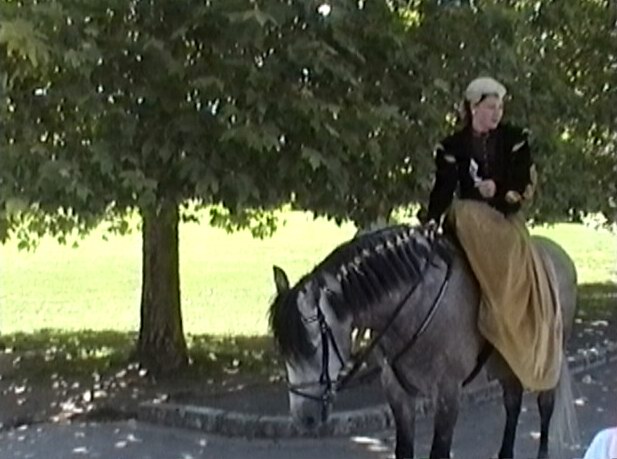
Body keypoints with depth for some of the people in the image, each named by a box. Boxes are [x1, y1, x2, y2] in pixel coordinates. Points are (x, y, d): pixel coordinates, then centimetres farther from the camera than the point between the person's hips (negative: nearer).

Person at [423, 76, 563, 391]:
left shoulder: (514, 139, 7)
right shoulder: (453, 146, 3)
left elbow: (525, 185, 3)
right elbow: (444, 187, -7)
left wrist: (499, 190, -13)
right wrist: (433, 219, -22)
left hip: (507, 216, 1)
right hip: (469, 215, -1)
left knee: (521, 268, -22)